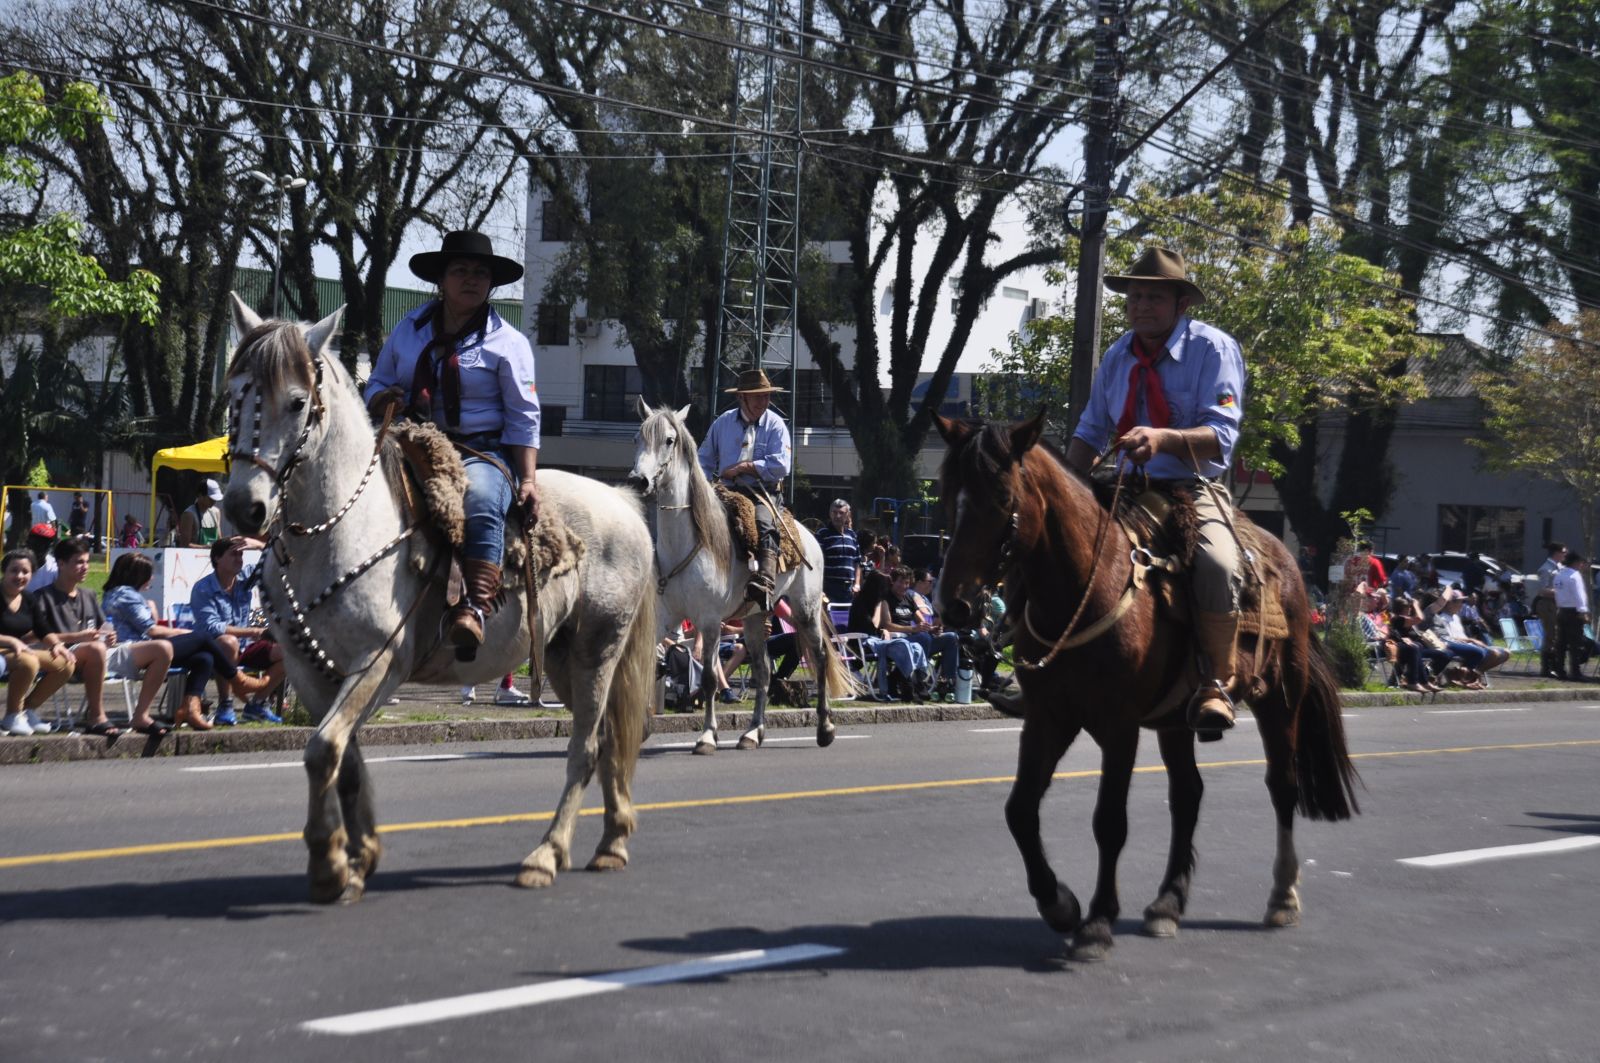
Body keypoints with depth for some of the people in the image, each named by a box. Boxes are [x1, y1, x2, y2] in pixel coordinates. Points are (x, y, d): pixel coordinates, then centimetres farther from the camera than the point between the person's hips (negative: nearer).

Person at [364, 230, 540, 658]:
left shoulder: (506, 342, 3)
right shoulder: (410, 328, 13)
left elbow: (524, 418, 1)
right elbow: (377, 383, 20)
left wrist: (527, 480, -10)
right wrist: (383, 399, -7)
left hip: (483, 450, -4)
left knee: (481, 503, -37)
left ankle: (474, 610, -50)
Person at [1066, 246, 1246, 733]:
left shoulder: (1214, 348, -6)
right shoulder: (1118, 356, 11)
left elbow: (1220, 436, -17)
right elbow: (1090, 433, 16)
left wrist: (1162, 439, -36)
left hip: (1194, 491, -6)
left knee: (1217, 565, -35)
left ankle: (1216, 684, -17)